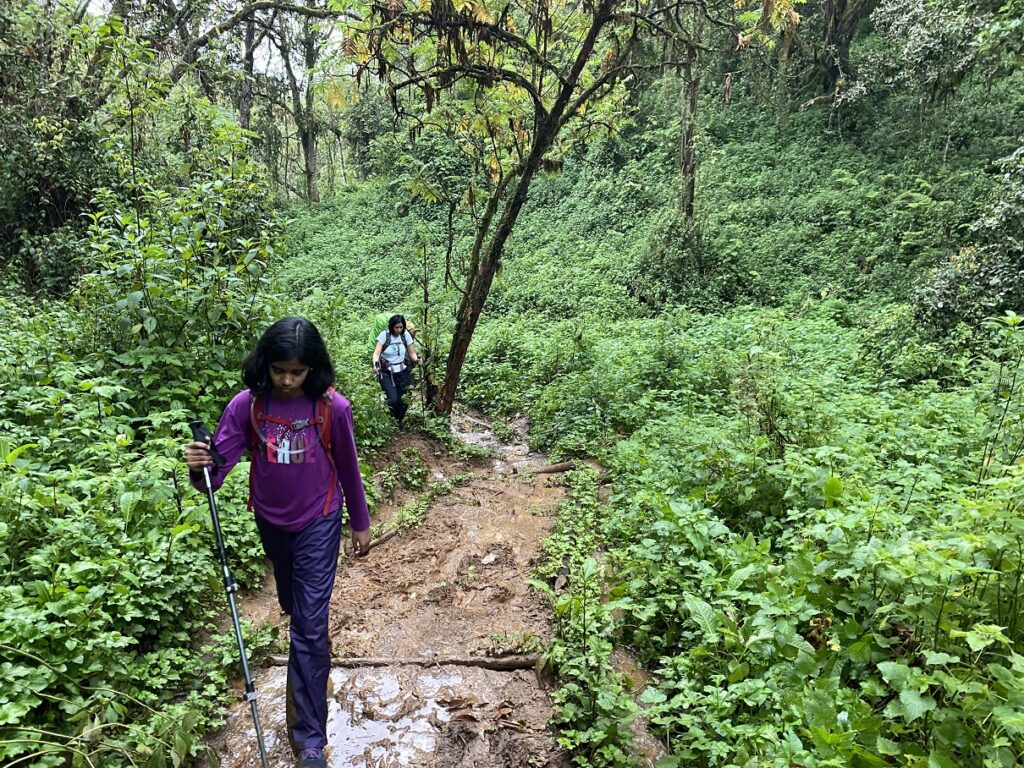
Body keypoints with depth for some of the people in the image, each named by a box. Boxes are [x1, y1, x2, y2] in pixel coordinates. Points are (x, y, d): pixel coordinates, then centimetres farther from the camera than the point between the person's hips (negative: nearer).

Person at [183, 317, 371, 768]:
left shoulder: (332, 407, -19)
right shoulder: (247, 405, -15)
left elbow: (348, 468, -6)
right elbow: (220, 461, -17)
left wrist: (360, 523, 3)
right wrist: (200, 468, -41)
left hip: (318, 522, -3)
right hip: (270, 521, 3)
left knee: (310, 626, -4)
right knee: (293, 607, 25)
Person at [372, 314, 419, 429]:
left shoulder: (406, 335, -3)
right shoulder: (384, 335, -11)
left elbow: (412, 353, 1)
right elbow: (377, 353, -16)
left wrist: (416, 360, -21)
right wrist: (375, 363, -36)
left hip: (402, 373, 3)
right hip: (386, 373, -3)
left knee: (403, 400, -1)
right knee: (393, 399, -16)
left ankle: (399, 422, 28)